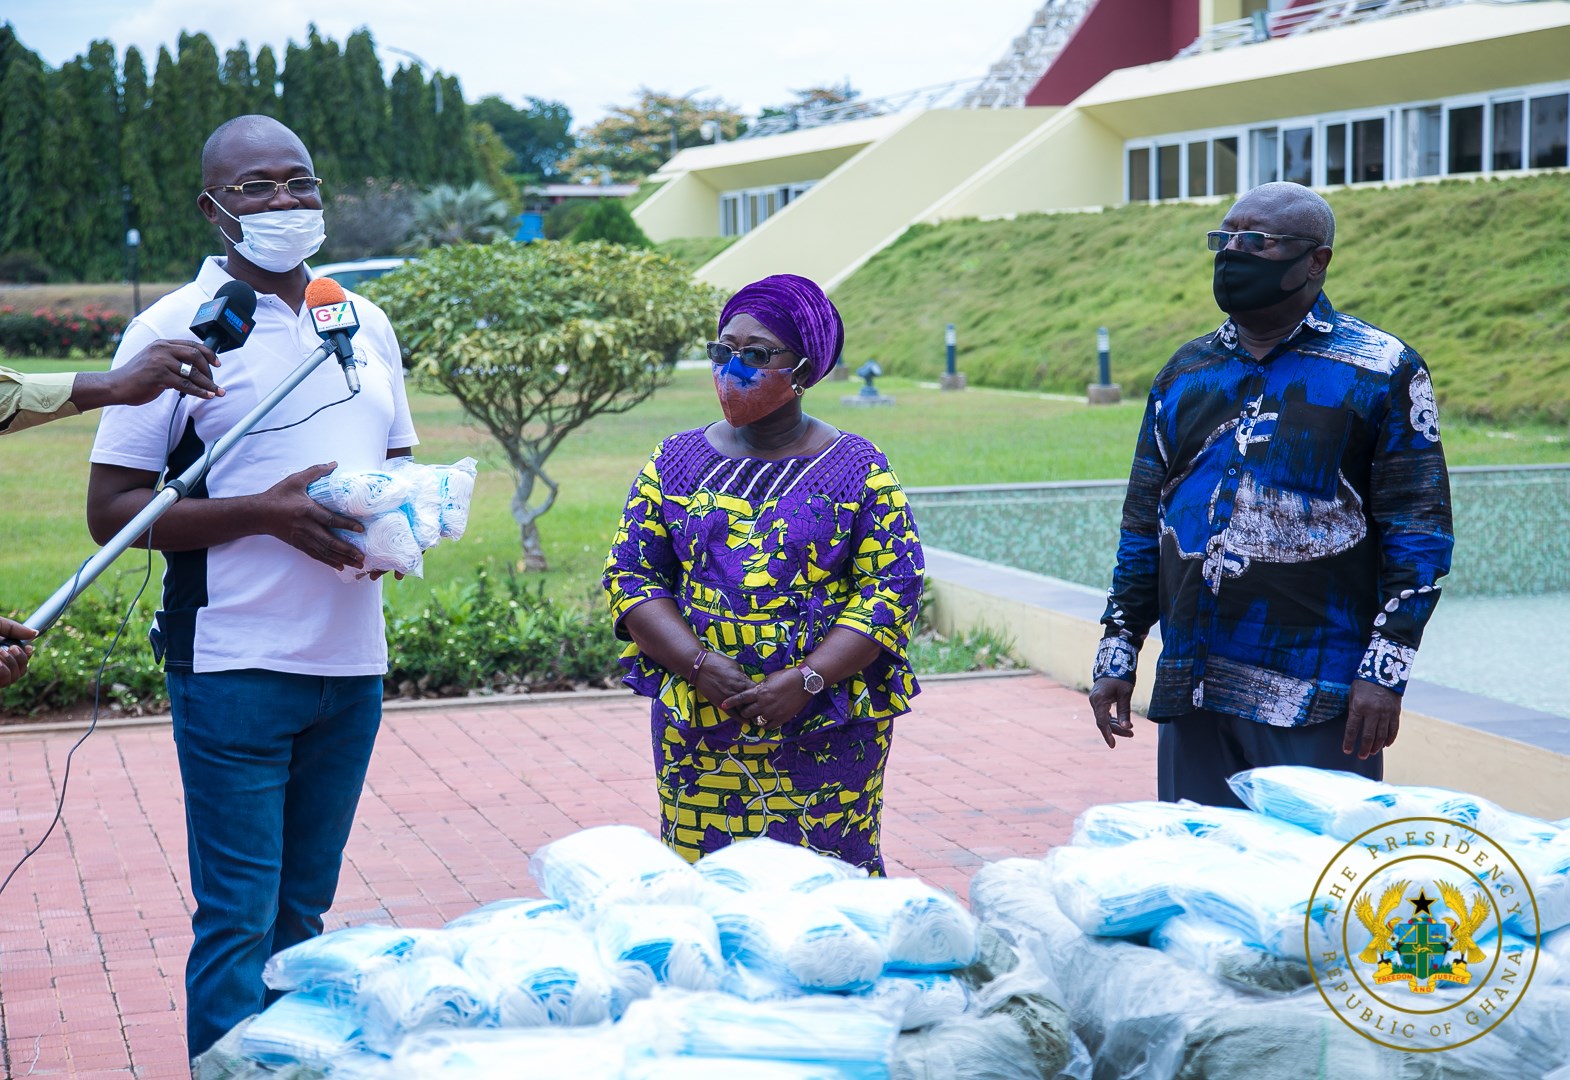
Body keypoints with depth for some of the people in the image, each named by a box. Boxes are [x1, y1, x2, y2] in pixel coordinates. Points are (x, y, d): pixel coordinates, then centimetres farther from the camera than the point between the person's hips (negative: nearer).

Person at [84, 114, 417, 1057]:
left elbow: (397, 463, 24)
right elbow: (111, 511, -8)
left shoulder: (364, 323, 13)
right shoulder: (176, 329, -4)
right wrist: (265, 512, -18)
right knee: (238, 924, -4)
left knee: (303, 909, 14)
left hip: (353, 662, 6)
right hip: (236, 666, -5)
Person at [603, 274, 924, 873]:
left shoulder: (858, 469, 1)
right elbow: (630, 575, 5)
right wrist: (699, 665, -11)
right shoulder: (676, 461, 9)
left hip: (828, 730, -2)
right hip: (697, 732, 2)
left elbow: (894, 587, -4)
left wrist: (806, 680, -15)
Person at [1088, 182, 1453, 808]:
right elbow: (1143, 522, 16)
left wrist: (1385, 669, -13)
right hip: (1191, 691, 5)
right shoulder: (1185, 373, 13)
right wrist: (1117, 653, 11)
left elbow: (1419, 533, -5)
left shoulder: (1382, 372, -2)